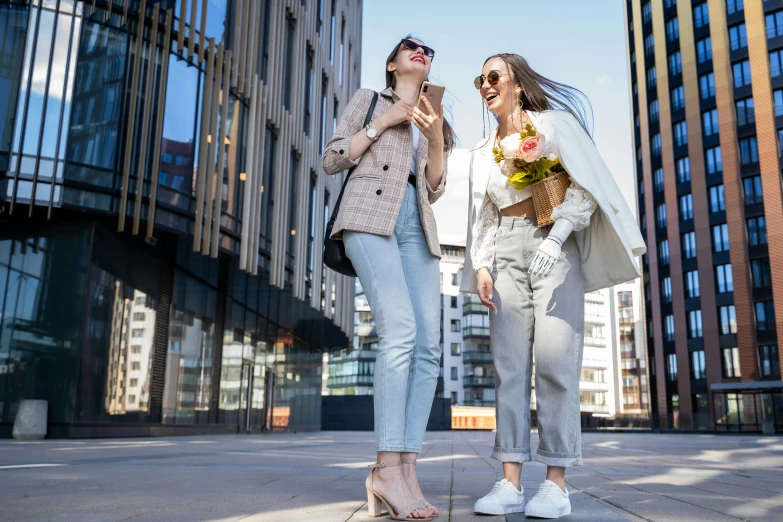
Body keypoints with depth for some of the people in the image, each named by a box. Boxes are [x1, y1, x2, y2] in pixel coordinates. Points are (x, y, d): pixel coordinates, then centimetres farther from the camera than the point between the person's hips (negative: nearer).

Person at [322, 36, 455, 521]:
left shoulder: (433, 121, 29)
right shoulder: (368, 100, 20)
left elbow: (435, 191, 19)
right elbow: (333, 159, 10)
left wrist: (436, 137, 4)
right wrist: (383, 123, 2)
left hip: (418, 229, 5)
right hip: (370, 217, -5)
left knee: (429, 347, -12)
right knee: (400, 330, -25)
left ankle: (404, 471, -12)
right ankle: (390, 468, -25)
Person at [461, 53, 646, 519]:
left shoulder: (554, 123, 6)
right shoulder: (484, 152, 22)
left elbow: (585, 185, -5)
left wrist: (555, 240, -18)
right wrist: (482, 266, 3)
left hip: (554, 246, -4)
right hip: (507, 251, 5)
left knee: (555, 358, -12)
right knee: (509, 362, -4)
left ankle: (557, 484, -7)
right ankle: (511, 482, -5)